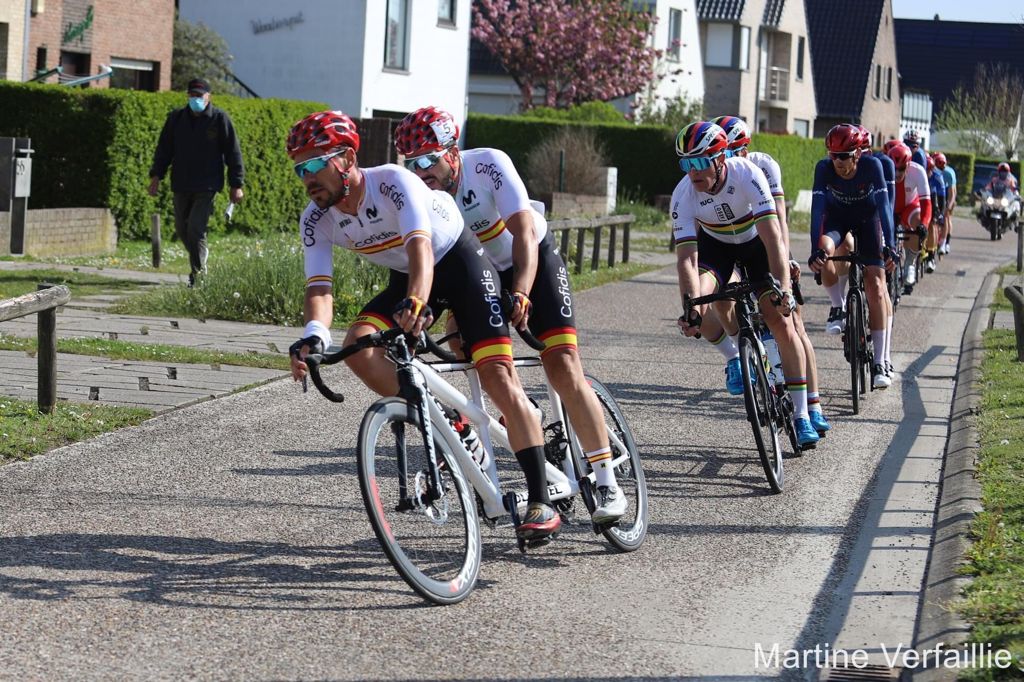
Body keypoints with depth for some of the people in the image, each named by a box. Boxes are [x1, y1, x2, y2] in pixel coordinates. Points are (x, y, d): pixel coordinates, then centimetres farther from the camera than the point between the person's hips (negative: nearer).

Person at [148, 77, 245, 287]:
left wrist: (236, 185, -2)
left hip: (207, 186, -5)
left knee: (196, 229, -14)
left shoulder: (219, 119, -3)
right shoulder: (176, 118, 7)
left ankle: (198, 272, -5)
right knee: (182, 228, 11)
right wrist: (156, 175, 3)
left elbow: (233, 152, 0)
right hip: (181, 185, 5)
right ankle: (200, 254, 36)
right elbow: (164, 149, 13)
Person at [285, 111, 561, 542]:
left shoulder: (393, 183, -31)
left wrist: (416, 301, -64)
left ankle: (540, 502, -16)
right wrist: (313, 336, -43)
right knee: (358, 347, -22)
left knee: (498, 377, -17)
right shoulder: (316, 220, -14)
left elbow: (421, 248, -45)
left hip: (460, 263, -6)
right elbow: (319, 287, -21)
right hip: (406, 280, 6)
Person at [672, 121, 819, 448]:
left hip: (756, 240, -2)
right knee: (699, 306, -26)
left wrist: (784, 289, -51)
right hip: (715, 243, 2)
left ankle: (801, 416, -4)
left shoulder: (747, 175, -35)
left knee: (780, 320, -12)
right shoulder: (683, 196, -29)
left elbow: (773, 237, -40)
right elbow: (686, 257, -32)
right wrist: (690, 307, -48)